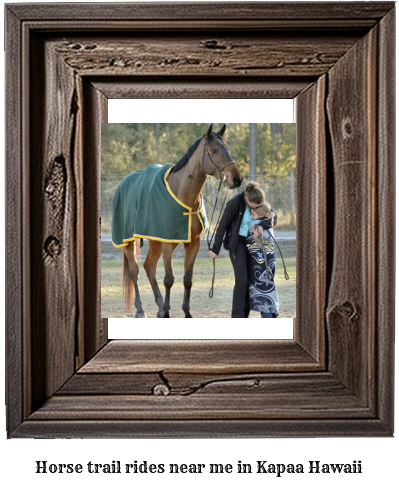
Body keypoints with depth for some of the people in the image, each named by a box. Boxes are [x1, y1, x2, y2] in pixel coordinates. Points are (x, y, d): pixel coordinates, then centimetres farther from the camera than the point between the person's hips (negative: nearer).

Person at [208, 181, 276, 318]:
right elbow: (222, 225, -14)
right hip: (237, 242, -6)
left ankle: (244, 317, 13)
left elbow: (273, 218, -8)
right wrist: (215, 249, -12)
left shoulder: (260, 202, -4)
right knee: (242, 279, -16)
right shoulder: (235, 203, -19)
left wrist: (262, 226, -30)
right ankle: (236, 318, -14)